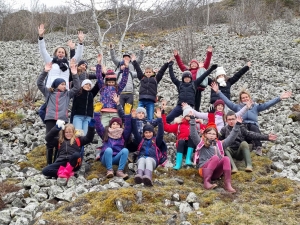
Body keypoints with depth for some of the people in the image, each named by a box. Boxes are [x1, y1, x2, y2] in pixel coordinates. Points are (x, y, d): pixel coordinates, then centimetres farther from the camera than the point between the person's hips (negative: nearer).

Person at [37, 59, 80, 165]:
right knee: (50, 141, -1)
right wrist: (45, 71, -5)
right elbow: (39, 83, 7)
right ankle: (49, 163, 7)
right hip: (50, 119, -1)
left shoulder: (67, 94, 17)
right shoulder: (48, 92, 14)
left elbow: (77, 87, 9)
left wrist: (74, 75, -2)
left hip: (62, 120, 1)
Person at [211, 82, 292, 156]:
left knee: (254, 128, -34)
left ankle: (258, 147, -45)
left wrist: (279, 98, -4)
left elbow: (267, 104, 9)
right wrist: (218, 92, 0)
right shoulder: (237, 107, 20)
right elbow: (227, 101, 11)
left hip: (253, 126, 1)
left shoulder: (255, 106, 20)